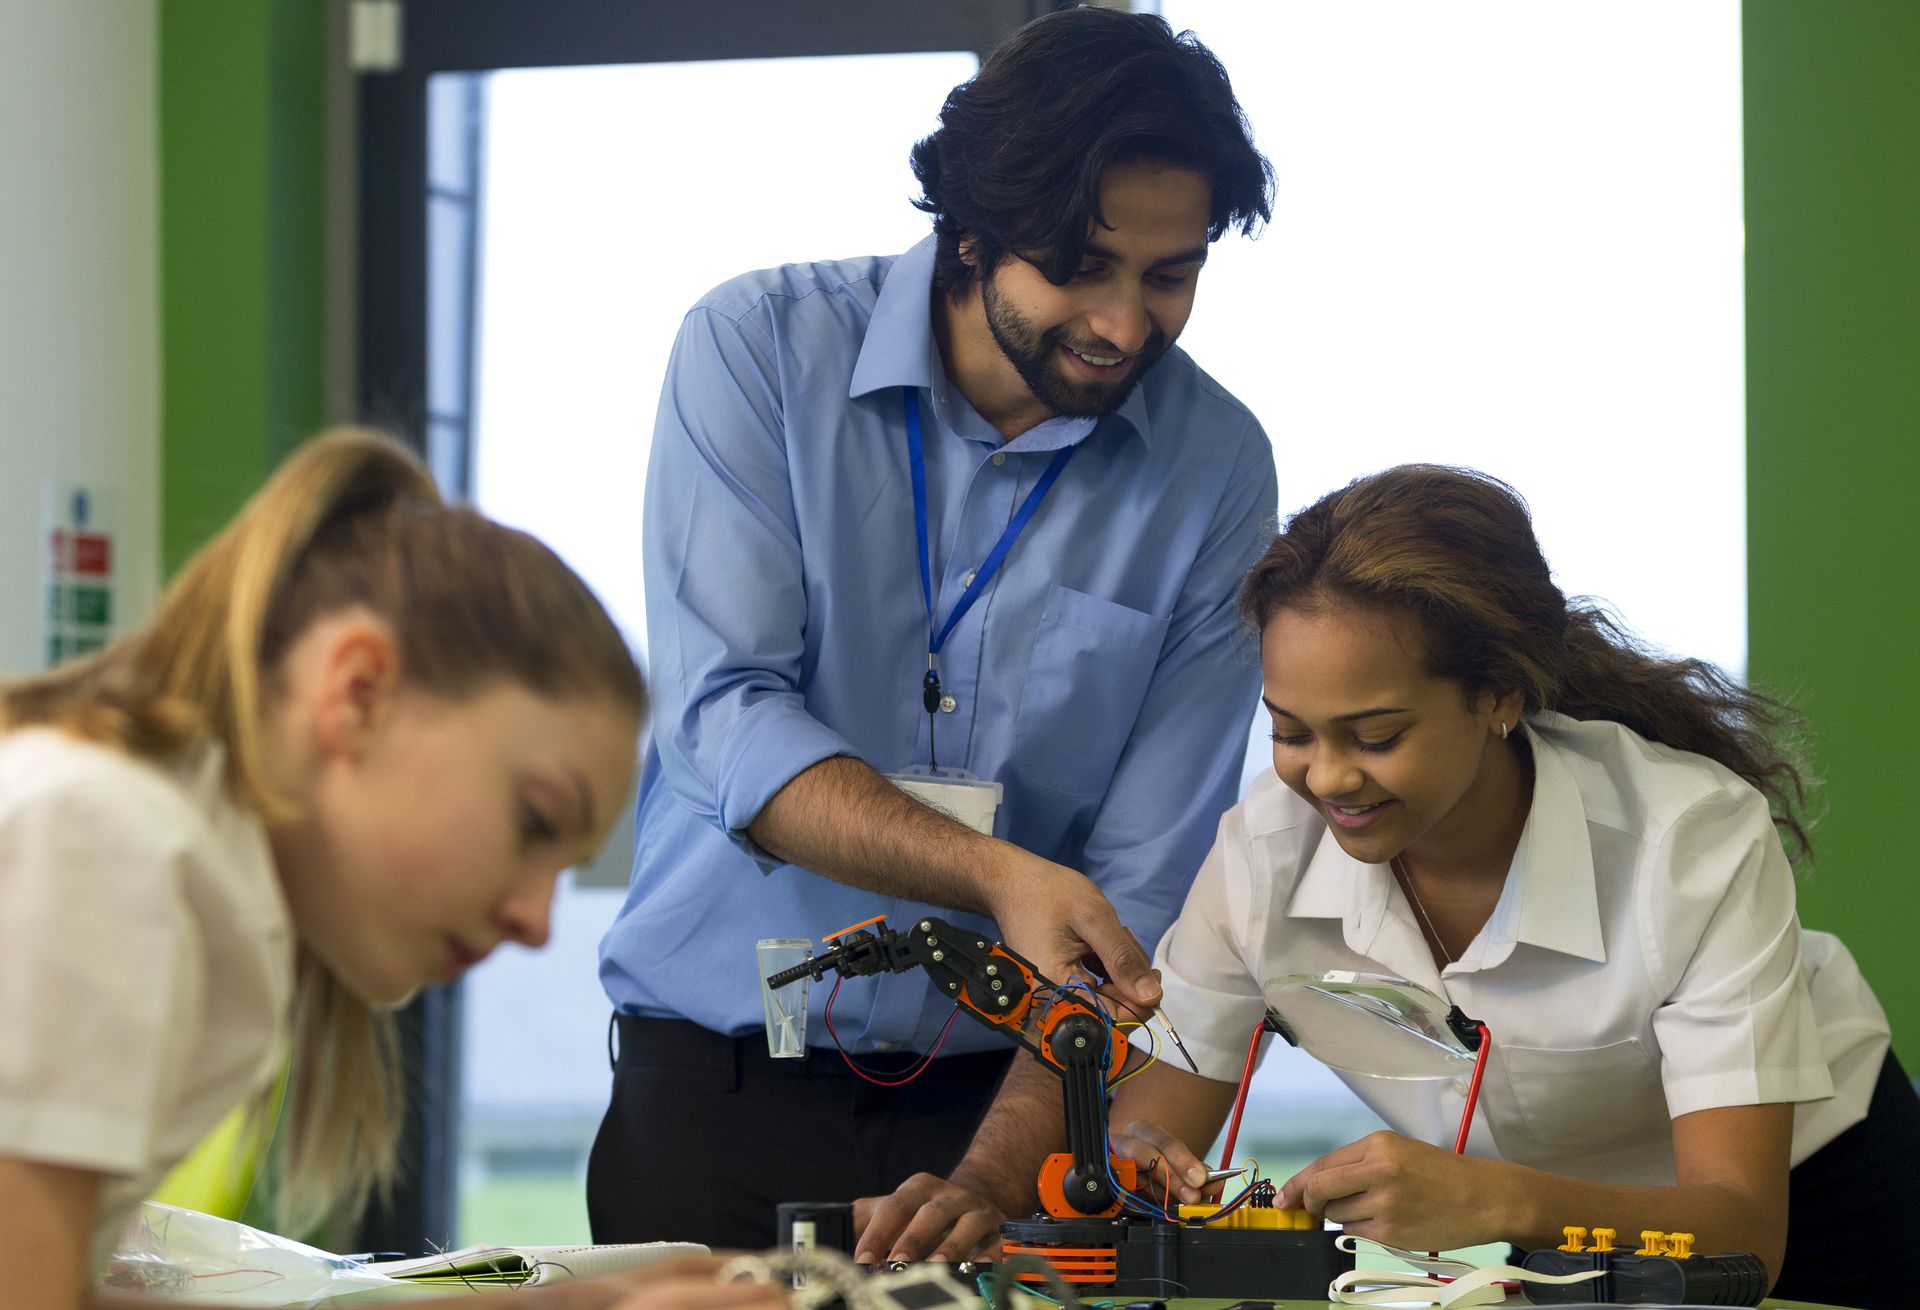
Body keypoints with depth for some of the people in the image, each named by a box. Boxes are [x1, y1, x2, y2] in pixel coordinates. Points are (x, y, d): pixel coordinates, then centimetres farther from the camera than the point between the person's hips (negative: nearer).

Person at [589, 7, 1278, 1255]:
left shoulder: (1216, 468, -5)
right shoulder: (759, 348, -7)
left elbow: (1145, 884, -7)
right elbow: (722, 726, -16)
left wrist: (997, 1175, -19)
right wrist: (998, 874, -30)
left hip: (1003, 1088, 1)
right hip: (719, 1093, -1)